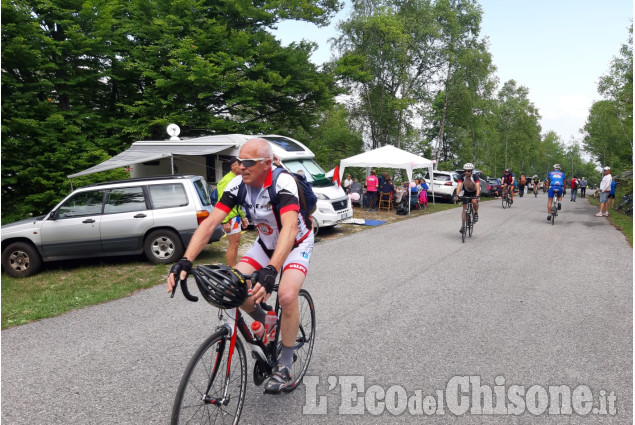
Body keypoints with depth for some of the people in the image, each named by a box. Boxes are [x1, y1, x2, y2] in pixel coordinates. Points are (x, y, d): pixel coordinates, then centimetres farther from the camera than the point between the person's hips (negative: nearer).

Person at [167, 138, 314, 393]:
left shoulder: (283, 183, -34)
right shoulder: (237, 185, -19)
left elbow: (289, 228, -48)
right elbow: (210, 222, -26)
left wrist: (271, 270, -62)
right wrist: (185, 261, -39)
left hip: (296, 243, -5)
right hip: (266, 242, 5)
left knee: (287, 295, -28)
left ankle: (285, 365, -6)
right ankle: (266, 323, 18)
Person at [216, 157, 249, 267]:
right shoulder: (227, 180, -16)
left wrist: (242, 216, 21)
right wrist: (225, 221, -24)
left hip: (236, 216, 10)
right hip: (230, 217, -10)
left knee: (235, 244, 16)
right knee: (233, 245, -7)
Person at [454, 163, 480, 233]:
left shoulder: (475, 177, -30)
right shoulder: (462, 176, -25)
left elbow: (478, 187, -41)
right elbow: (459, 186, -34)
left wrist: (477, 196, -56)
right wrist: (456, 195, -49)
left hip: (475, 192, -2)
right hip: (466, 192, 2)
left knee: (474, 202, -33)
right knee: (464, 208, -5)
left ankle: (476, 214, -3)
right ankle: (463, 226, 1)